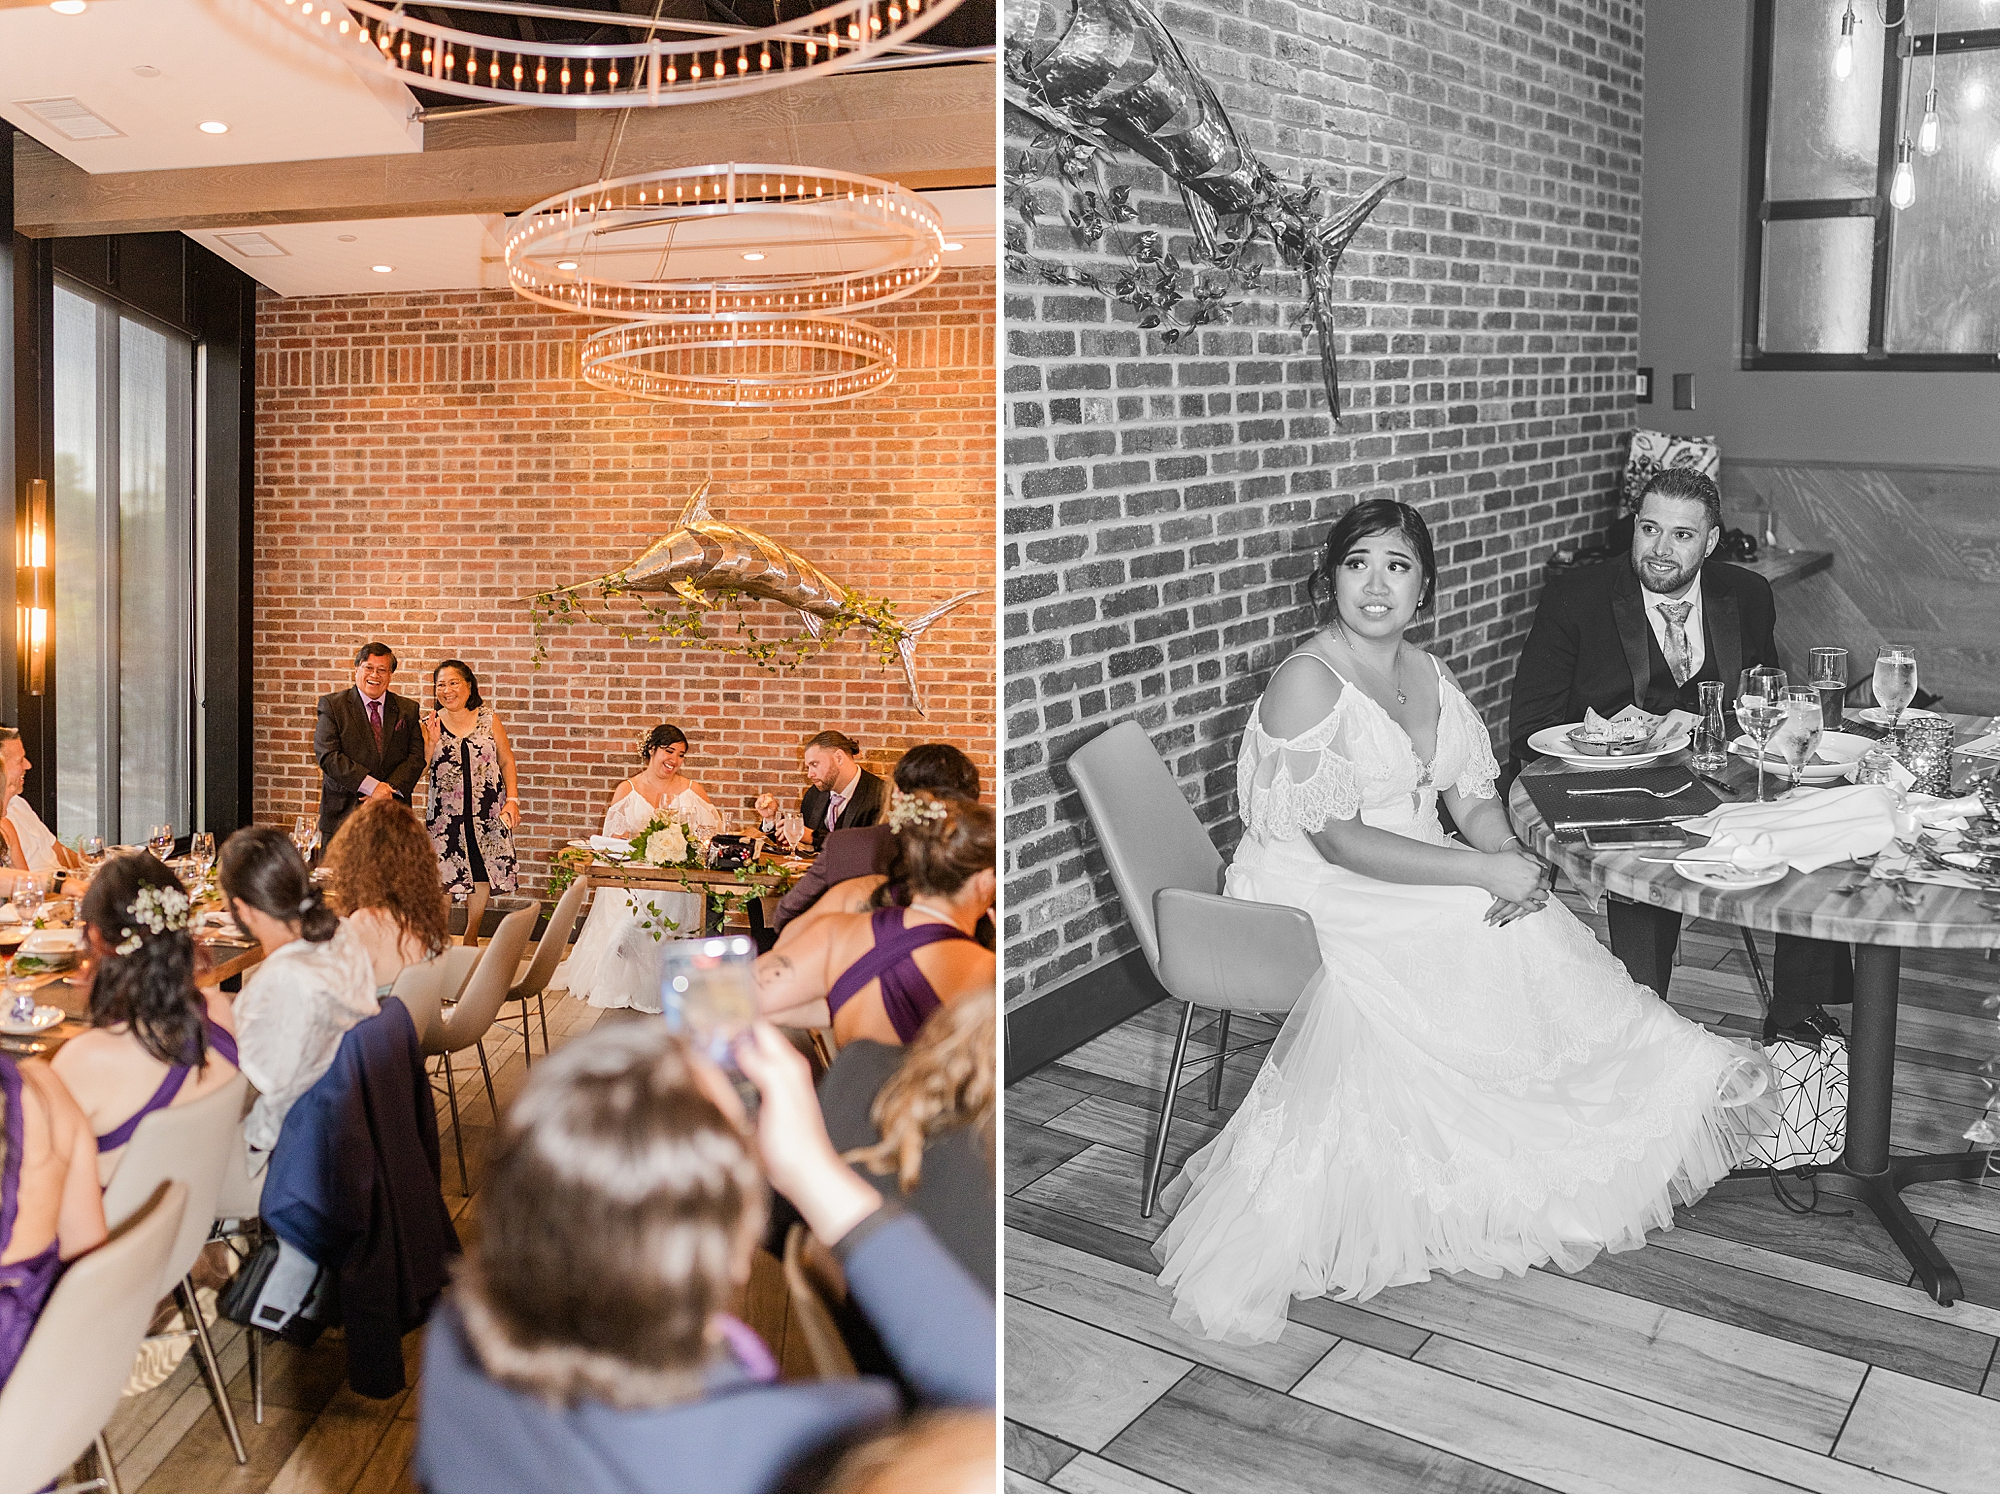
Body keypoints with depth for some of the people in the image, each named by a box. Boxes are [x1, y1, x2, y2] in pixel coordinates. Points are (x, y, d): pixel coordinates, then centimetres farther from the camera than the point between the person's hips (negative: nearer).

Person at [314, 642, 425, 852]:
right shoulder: (332, 705, 4)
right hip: (343, 812, -1)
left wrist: (390, 789, -12)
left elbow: (416, 756, 5)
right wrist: (370, 786, -15)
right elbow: (327, 755, -7)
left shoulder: (407, 710, 12)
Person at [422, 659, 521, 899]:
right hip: (445, 815, -1)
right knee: (443, 882, -2)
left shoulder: (488, 719, 4)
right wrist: (432, 742, -12)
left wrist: (512, 800, -1)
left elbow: (506, 761, 8)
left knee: (481, 879, 5)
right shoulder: (430, 725, 3)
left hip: (488, 814, 1)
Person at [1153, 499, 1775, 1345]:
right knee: (1482, 934, -23)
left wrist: (1511, 855, -15)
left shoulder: (1427, 674, 9)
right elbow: (1336, 839, -22)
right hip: (1313, 898, -7)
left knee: (1523, 920, -17)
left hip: (1417, 885, 7)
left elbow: (1474, 800, 9)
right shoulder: (1307, 681, -16)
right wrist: (1484, 872, -24)